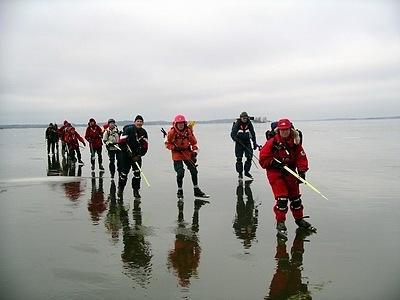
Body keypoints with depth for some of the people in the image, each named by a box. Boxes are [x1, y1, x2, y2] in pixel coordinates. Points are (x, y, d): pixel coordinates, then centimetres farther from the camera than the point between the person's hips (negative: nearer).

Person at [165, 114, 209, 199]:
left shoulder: (188, 131, -5)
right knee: (180, 172, -14)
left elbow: (194, 142, 6)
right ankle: (180, 191, 7)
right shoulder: (172, 132, -13)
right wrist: (174, 147, -19)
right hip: (177, 154, -4)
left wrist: (194, 152, -2)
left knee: (194, 170, 4)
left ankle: (196, 190, 19)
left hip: (187, 153, 4)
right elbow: (167, 143, -3)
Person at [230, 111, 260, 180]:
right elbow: (233, 133, -15)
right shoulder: (237, 124, -11)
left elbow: (253, 133, 6)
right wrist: (236, 139, -32)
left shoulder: (249, 124, -1)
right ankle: (240, 173, 9)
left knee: (249, 157, -3)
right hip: (239, 142, -3)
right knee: (239, 158, -3)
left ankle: (246, 171, 13)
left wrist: (254, 143, 5)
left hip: (247, 142, 3)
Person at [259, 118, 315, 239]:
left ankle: (299, 219, 35)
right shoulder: (272, 142, -13)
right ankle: (280, 223, 0)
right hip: (275, 172, -5)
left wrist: (302, 171, -16)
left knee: (295, 196, 15)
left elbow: (301, 157, -4)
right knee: (282, 198, -14)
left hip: (290, 172, 5)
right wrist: (274, 162, -23)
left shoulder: (295, 142, -2)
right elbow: (263, 159, -10)